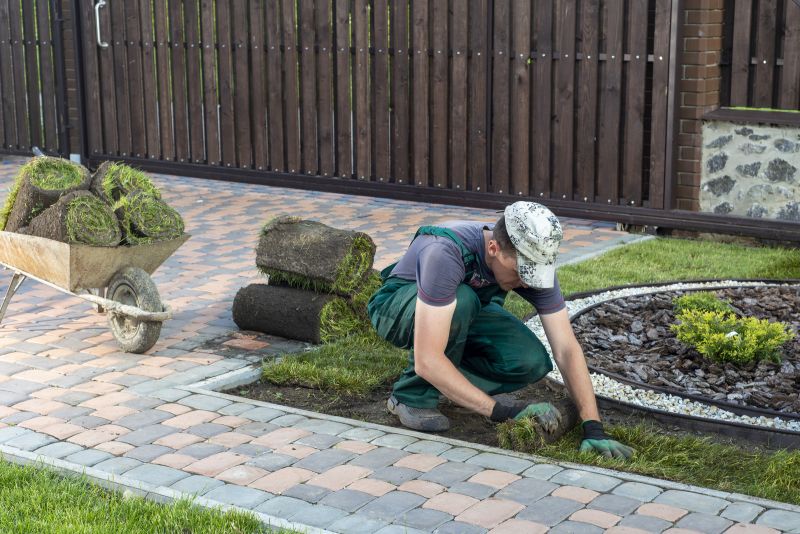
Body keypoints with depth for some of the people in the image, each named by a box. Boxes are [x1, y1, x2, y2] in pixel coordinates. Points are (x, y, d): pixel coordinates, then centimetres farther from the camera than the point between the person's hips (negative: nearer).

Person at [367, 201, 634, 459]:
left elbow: (567, 350, -22)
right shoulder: (444, 254, -41)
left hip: (465, 316, 5)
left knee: (533, 363, -22)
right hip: (398, 307, -5)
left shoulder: (533, 258, -25)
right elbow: (427, 360, -45)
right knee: (461, 300, -39)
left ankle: (443, 383, 2)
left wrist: (593, 428, -31)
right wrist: (499, 410, -44)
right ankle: (413, 395, -17)